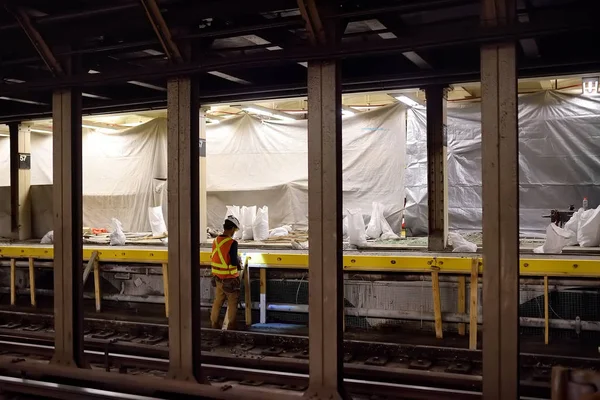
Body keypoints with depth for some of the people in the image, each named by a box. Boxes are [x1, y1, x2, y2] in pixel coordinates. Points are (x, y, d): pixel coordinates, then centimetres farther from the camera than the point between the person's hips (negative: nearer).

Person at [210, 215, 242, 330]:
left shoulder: (216, 241, 1)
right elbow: (234, 261, -24)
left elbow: (213, 258, 9)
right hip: (230, 279, -6)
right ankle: (231, 326, 16)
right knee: (232, 304, 9)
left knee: (217, 301, 18)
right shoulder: (232, 243, -21)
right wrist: (239, 263, -1)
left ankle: (214, 324, 26)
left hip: (218, 278, 6)